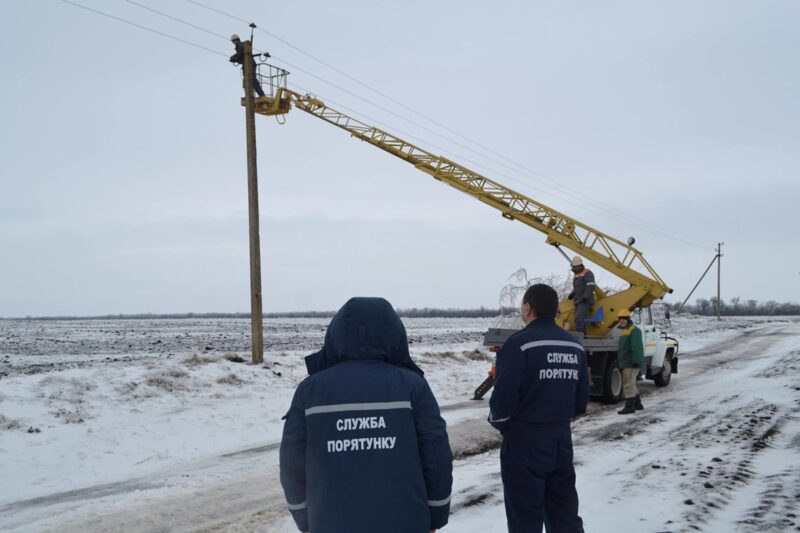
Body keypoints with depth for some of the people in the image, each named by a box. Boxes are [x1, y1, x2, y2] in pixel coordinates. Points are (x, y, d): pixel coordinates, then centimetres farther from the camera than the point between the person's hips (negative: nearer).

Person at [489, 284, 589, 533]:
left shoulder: (519, 343, -15)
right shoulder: (574, 346, 6)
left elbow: (504, 398, -19)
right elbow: (581, 402, 9)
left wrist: (498, 422, 1)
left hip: (525, 442, -6)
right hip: (562, 440, 6)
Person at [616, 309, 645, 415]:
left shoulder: (634, 330, -13)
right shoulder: (623, 331, 19)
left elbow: (637, 347, -22)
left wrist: (636, 361, -27)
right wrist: (619, 363, 26)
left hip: (631, 363, -11)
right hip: (625, 363, 11)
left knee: (628, 385, -10)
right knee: (632, 385, 18)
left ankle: (629, 406, -8)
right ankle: (637, 404, 28)